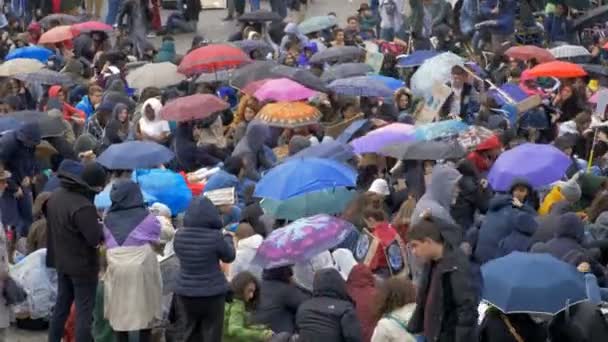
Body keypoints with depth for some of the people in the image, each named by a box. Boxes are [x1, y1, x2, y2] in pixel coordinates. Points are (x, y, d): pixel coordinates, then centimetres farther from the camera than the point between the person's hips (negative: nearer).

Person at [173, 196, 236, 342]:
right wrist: (228, 238, 18)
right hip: (212, 293, -4)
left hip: (185, 292, 4)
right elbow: (229, 257, -1)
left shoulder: (179, 235, -5)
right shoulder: (215, 237, -17)